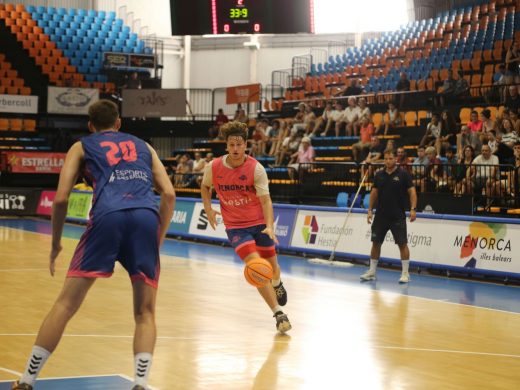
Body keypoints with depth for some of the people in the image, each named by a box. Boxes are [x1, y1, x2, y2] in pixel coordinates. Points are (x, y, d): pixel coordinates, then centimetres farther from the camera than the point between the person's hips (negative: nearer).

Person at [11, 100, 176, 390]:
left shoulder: (82, 146, 25)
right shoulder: (143, 146, 32)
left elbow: (61, 199, 14)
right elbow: (169, 194, 19)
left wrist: (56, 243, 25)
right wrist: (158, 238, 25)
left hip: (108, 215, -2)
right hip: (146, 216, 2)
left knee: (65, 305, 5)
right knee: (145, 312, 12)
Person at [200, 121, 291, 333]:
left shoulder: (256, 168, -15)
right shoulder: (213, 167, -9)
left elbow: (265, 199, -19)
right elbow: (205, 186, 13)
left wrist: (270, 226, -32)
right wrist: (208, 209, -2)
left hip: (260, 223, 1)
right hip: (235, 226, 0)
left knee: (271, 266, 12)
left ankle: (277, 284, 53)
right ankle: (279, 314, -18)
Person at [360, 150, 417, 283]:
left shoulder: (403, 174, -5)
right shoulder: (379, 175, 6)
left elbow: (412, 192, -7)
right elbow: (374, 193, 13)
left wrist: (413, 209, -19)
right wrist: (370, 210, 7)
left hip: (398, 217, -4)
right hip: (380, 216, 4)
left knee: (402, 244, -3)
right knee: (376, 242, 7)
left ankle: (405, 274, 4)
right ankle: (372, 272, 18)